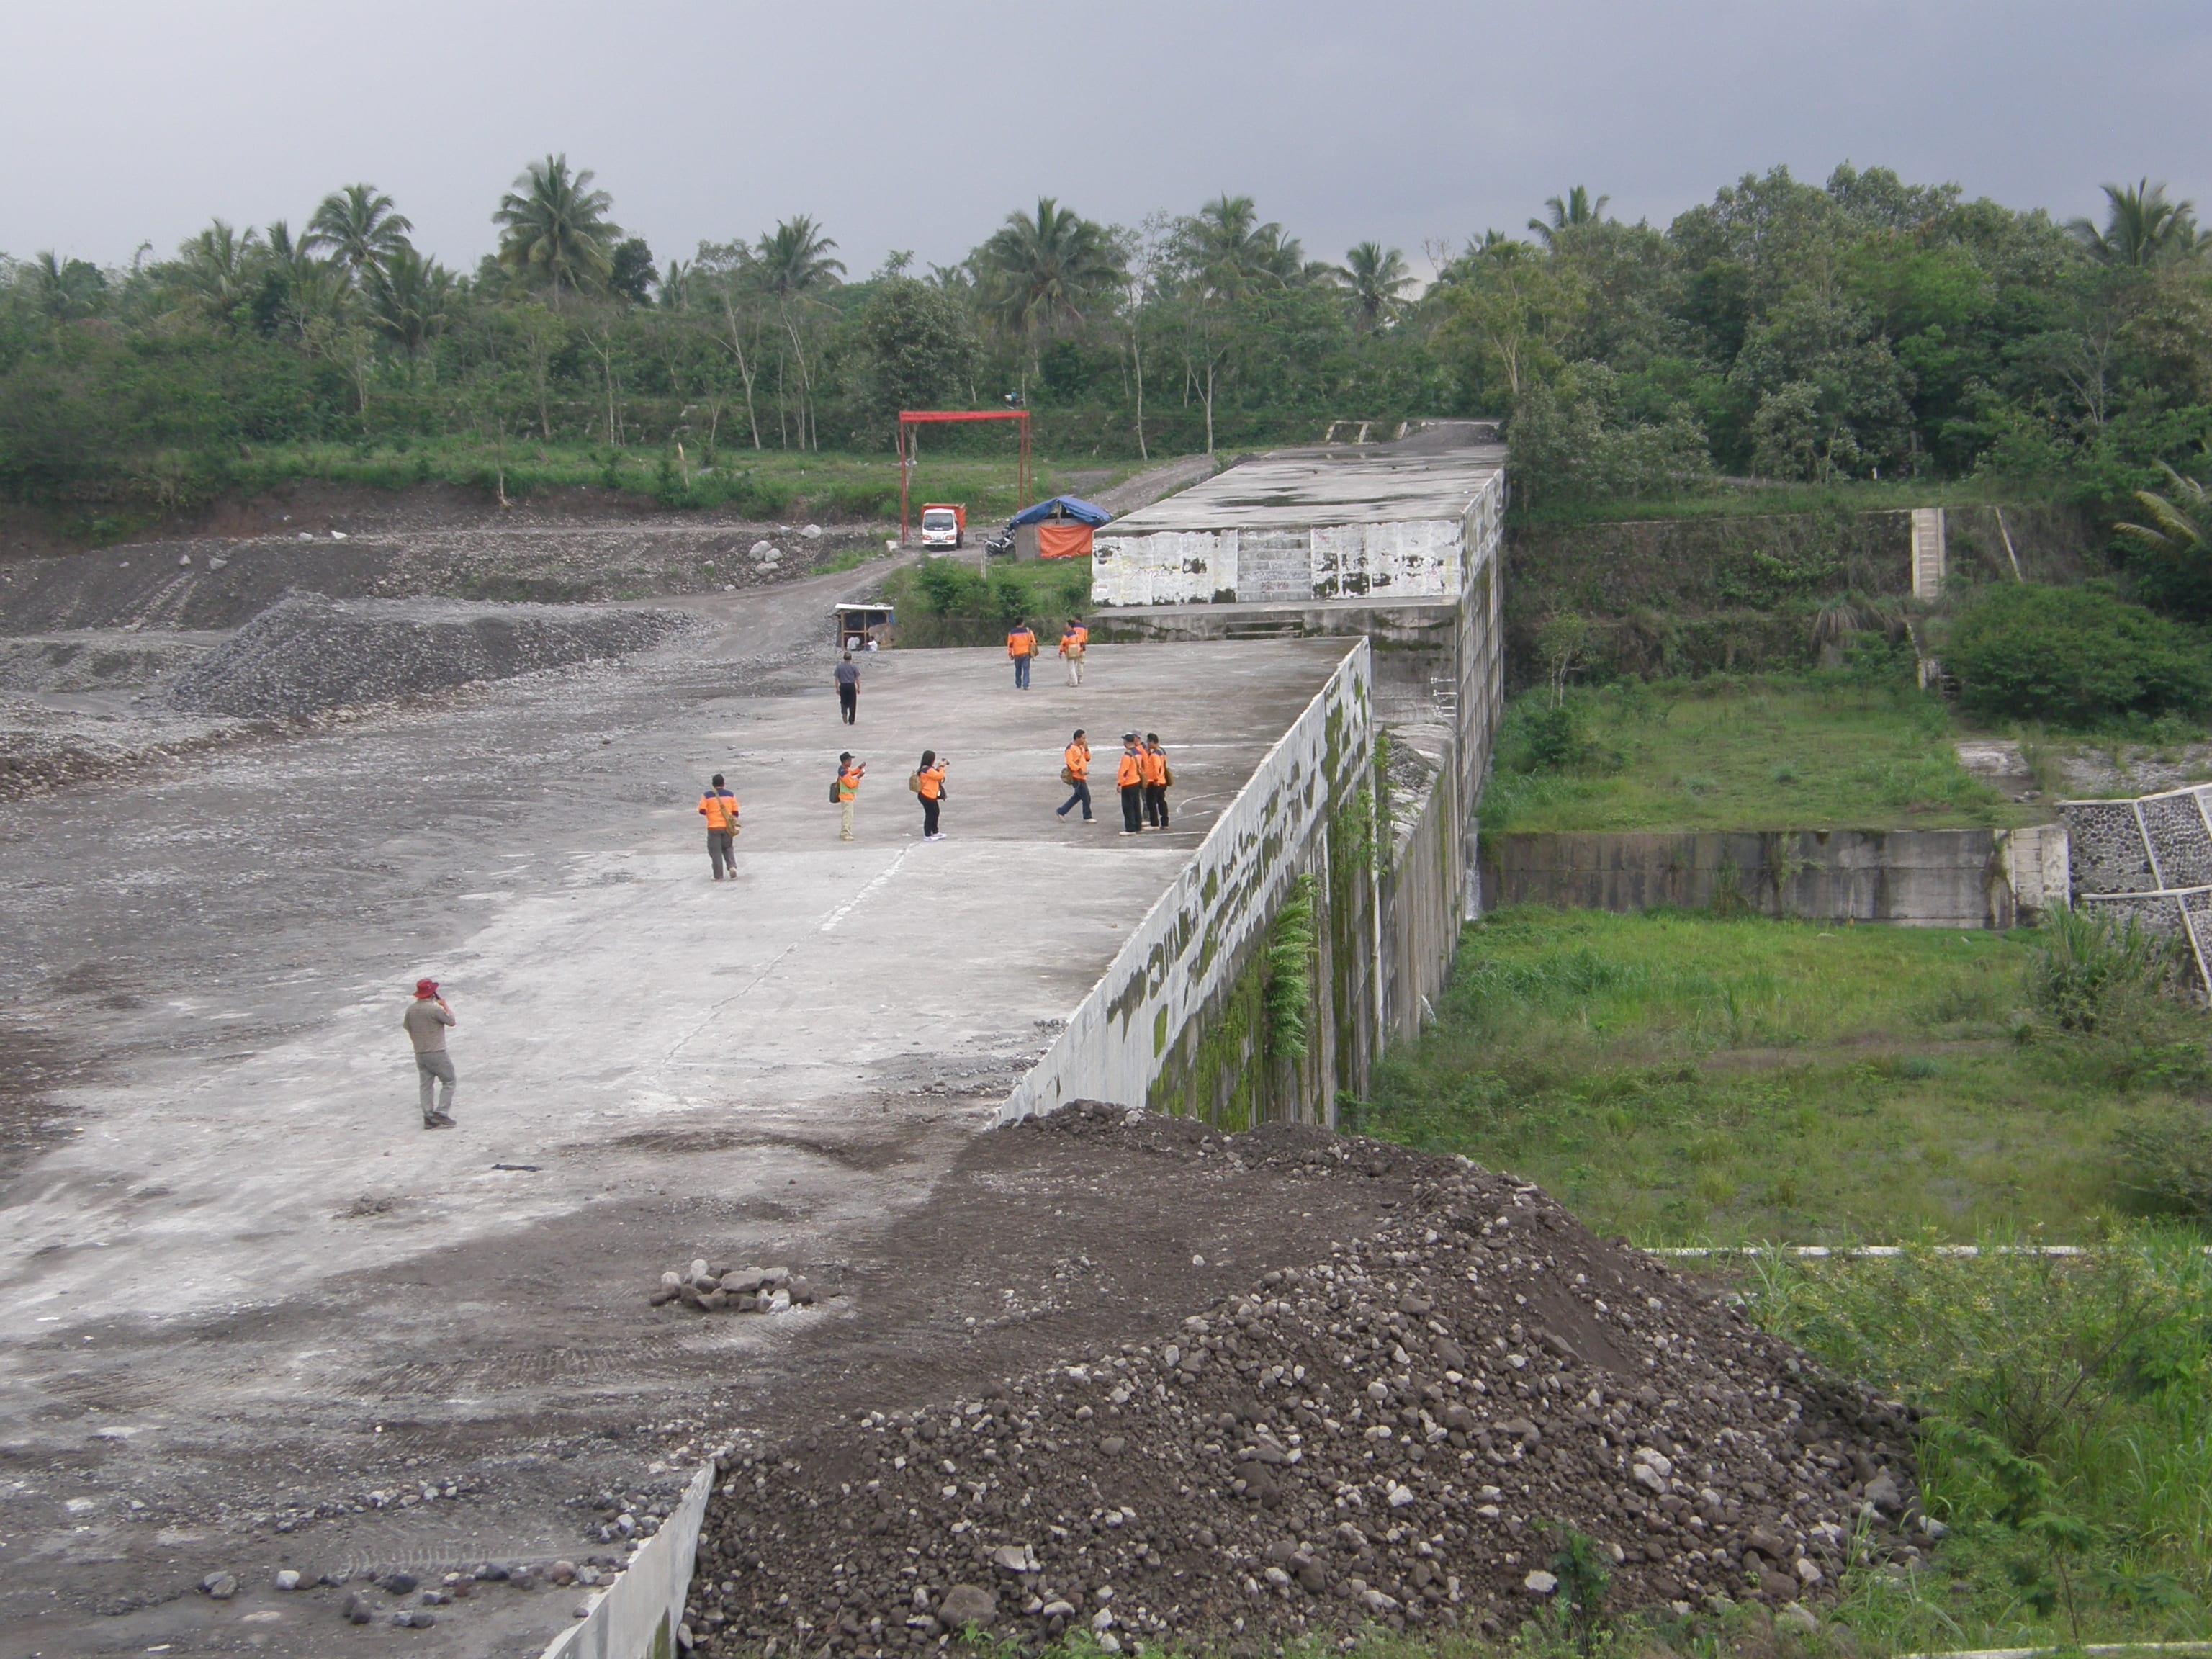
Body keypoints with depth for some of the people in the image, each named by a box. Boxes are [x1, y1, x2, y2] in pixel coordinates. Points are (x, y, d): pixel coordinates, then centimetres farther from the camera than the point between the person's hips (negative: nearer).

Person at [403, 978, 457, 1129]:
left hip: (420, 1054, 7)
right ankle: (441, 1113, -5)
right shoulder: (435, 1009, -19)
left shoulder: (411, 1009, 2)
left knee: (425, 1085, 10)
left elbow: (408, 1029, 12)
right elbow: (451, 1021, -6)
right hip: (437, 1053, -7)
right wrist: (444, 1005, 4)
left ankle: (428, 1117, 9)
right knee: (449, 1082, 5)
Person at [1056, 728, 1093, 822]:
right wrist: (1079, 770, -27)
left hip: (1081, 776, 10)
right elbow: (1069, 762, -23)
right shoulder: (1071, 748, -16)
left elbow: (1087, 758, 16)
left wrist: (1086, 749, -1)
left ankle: (1062, 812, 25)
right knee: (1086, 797, -3)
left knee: (1078, 796, 17)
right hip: (1076, 777, -10)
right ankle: (1087, 818, 9)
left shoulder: (1081, 747, 13)